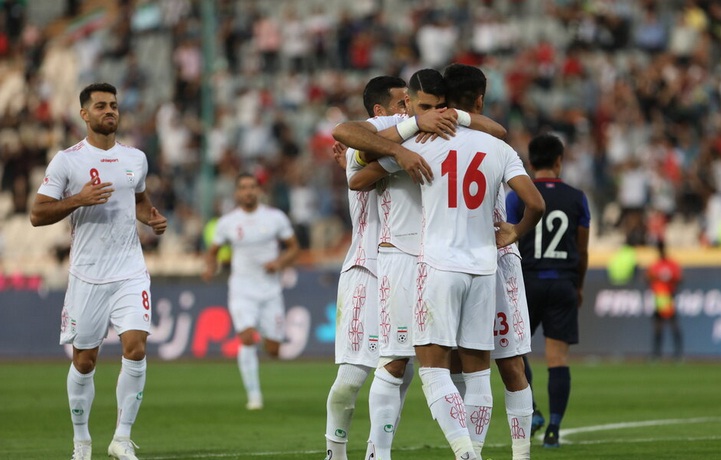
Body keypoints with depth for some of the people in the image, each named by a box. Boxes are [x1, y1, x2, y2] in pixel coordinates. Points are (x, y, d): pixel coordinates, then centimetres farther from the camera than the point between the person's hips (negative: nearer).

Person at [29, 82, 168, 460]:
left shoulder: (136, 158, 10)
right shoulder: (67, 160, -4)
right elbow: (37, 215, -6)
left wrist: (152, 219, 8)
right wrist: (79, 199, -19)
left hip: (131, 272, 2)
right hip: (87, 276, -2)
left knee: (135, 348, -14)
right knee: (84, 361, 4)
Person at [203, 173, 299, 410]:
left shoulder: (275, 217, -1)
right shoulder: (227, 222, 0)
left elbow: (294, 247, 7)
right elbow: (213, 251, 12)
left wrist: (280, 262, -13)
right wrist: (210, 268, -9)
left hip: (270, 290, 1)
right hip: (241, 290, -1)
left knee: (273, 350, 3)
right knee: (247, 338, -22)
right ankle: (254, 396, -14)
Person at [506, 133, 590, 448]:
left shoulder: (516, 197, -2)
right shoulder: (576, 198, 4)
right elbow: (582, 250, 11)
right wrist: (579, 286, 24)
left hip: (528, 281, -1)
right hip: (563, 284, 2)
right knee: (558, 356, 0)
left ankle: (530, 412, -1)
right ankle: (553, 429, -5)